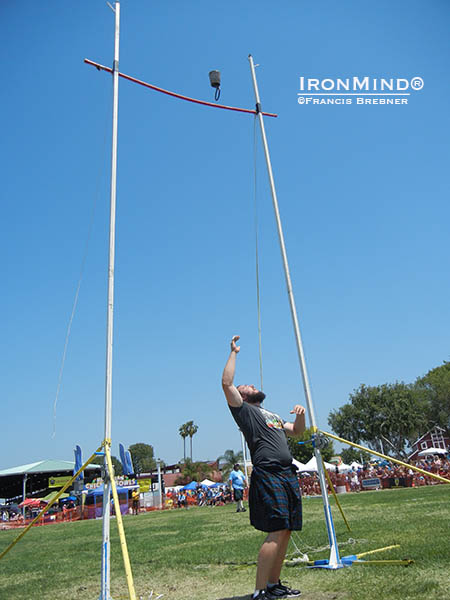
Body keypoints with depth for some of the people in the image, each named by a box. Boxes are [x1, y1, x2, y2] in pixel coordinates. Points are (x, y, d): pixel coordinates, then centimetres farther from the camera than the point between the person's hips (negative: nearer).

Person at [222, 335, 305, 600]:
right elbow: (227, 383, -9)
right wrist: (234, 353, -2)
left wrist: (301, 415, 12)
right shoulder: (245, 411, 4)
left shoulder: (272, 416, 27)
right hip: (268, 476, -8)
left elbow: (297, 431, 33)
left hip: (288, 475, 8)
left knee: (285, 532, 9)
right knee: (276, 532, -13)